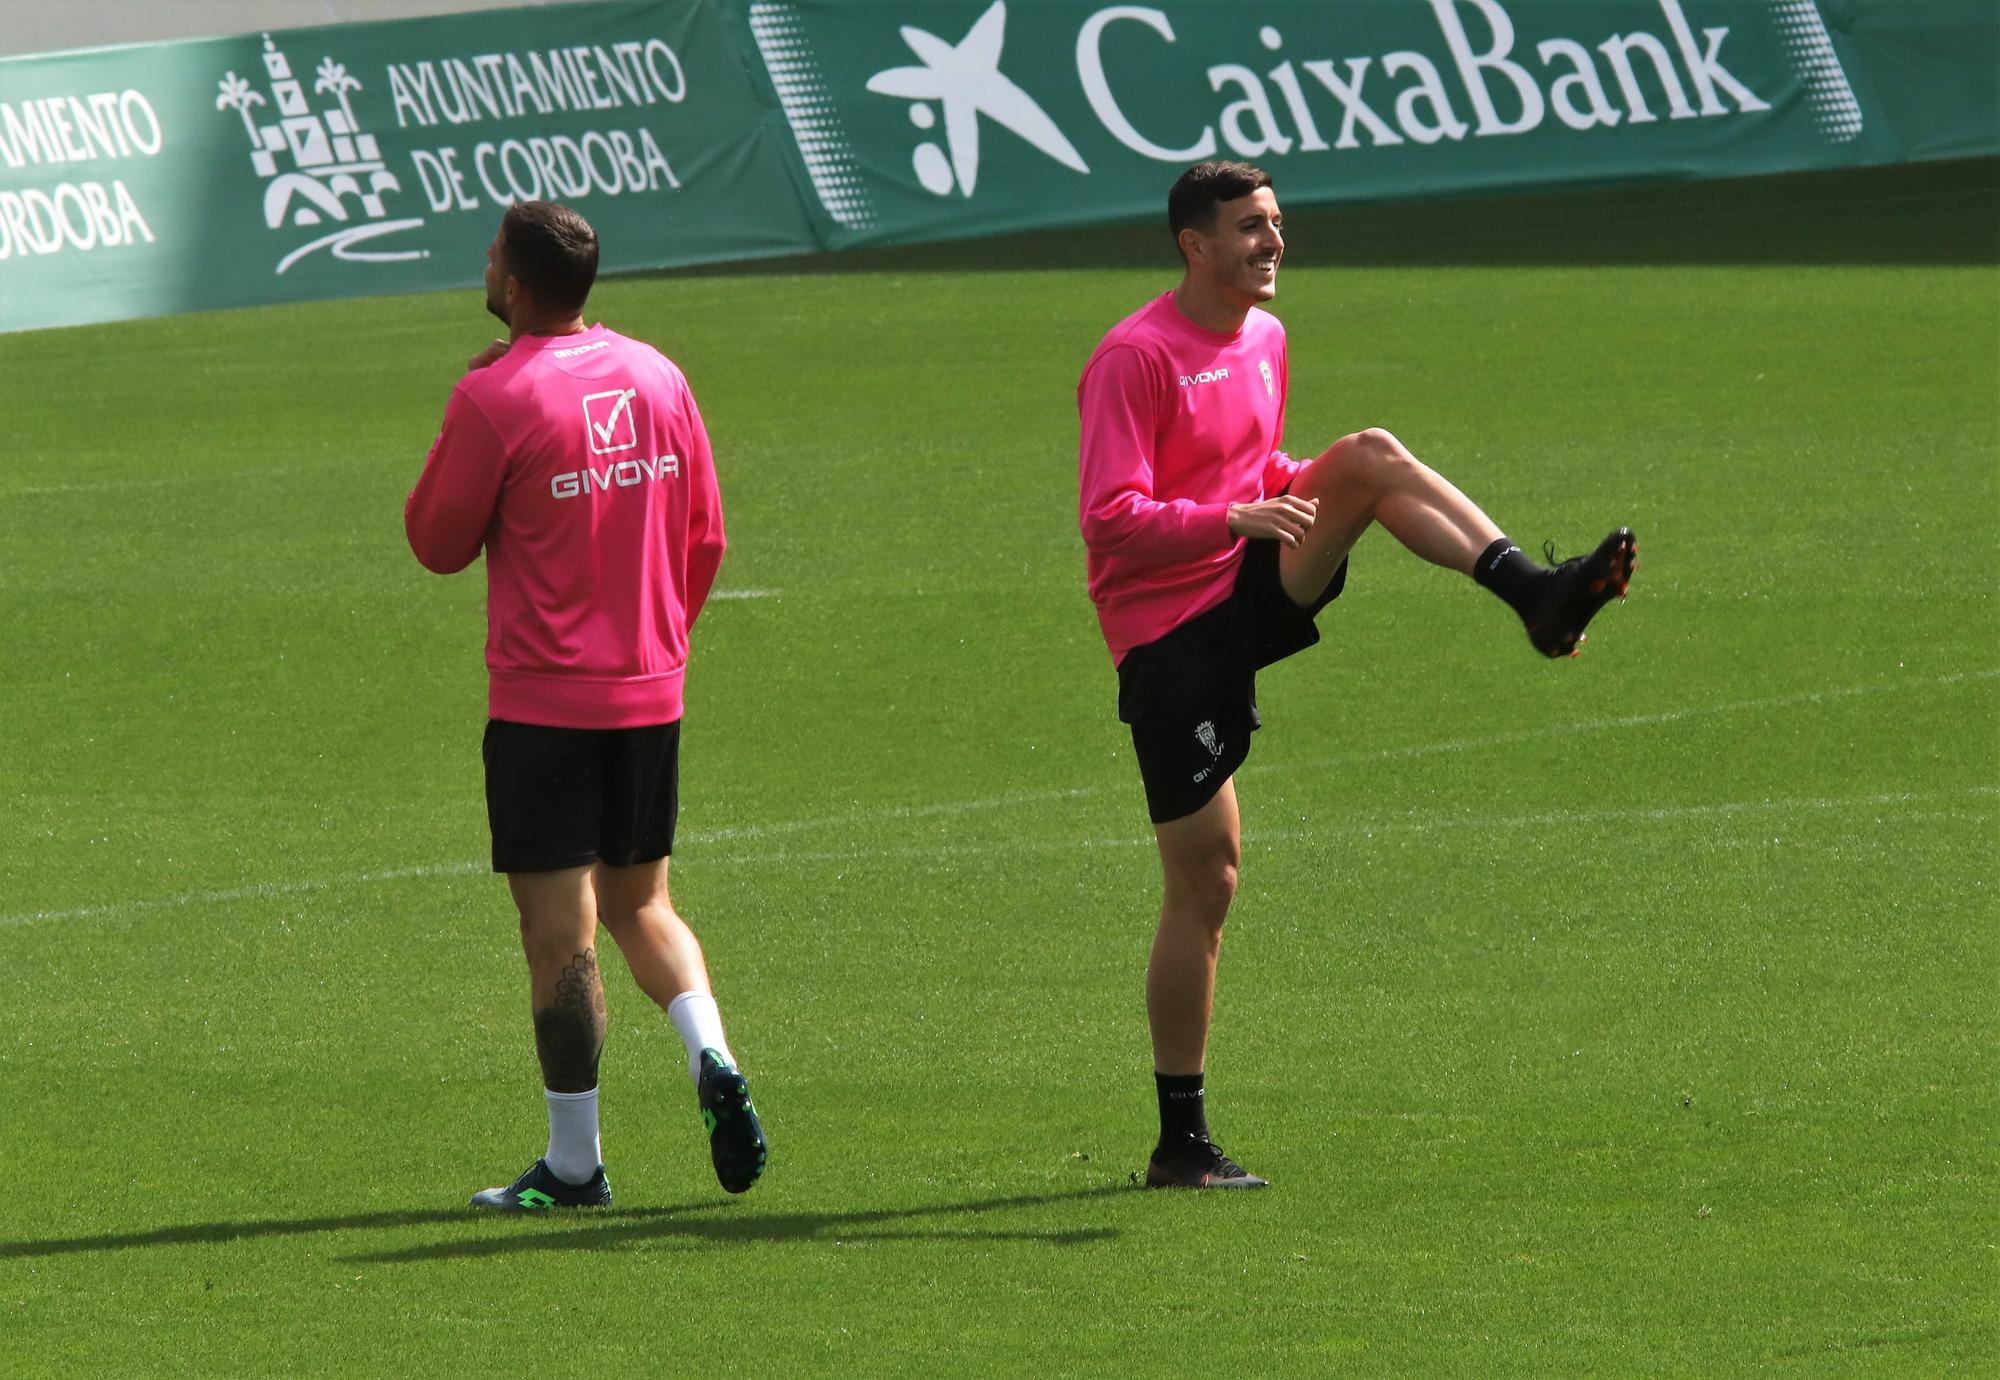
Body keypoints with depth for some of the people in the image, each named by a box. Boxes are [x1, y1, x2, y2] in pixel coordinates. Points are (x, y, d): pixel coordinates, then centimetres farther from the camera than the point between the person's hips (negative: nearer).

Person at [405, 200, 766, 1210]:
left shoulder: (494, 397, -14)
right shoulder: (656, 378, 4)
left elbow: (438, 543, -3)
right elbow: (704, 537, 10)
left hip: (543, 701, -5)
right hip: (651, 695, 6)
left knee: (559, 934, 0)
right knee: (639, 903, 19)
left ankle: (573, 1164, 3)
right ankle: (712, 1060, -4)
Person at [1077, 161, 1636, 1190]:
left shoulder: (1264, 337, 12)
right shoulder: (1135, 358, -13)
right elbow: (1108, 519, -20)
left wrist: (1306, 491, 5)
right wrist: (1235, 519, -32)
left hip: (1250, 599, 6)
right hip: (1167, 632, -6)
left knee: (1372, 455, -17)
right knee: (1204, 881, -5)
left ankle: (1537, 596, -32)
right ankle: (1181, 1141, 4)